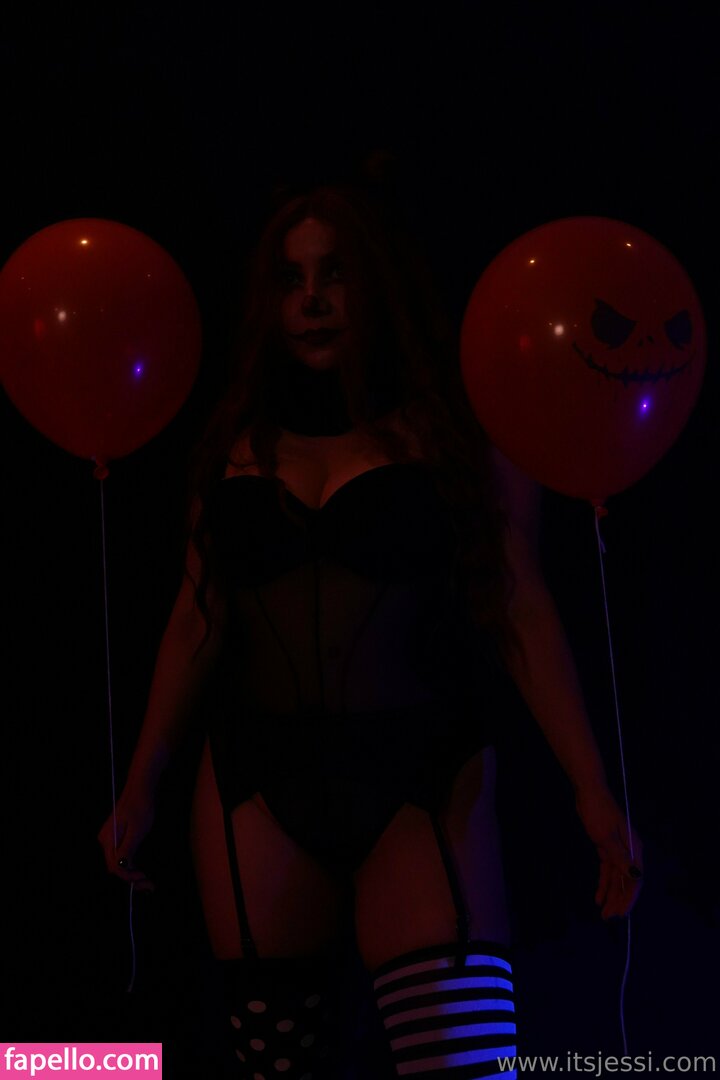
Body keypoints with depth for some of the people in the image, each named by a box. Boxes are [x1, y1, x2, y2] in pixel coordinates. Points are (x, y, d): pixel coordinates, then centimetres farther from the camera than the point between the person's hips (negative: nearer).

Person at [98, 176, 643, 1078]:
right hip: (257, 783, 3)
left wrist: (591, 789, -8)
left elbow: (522, 608, -1)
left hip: (423, 783, -3)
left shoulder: (457, 430, 4)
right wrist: (141, 785, 15)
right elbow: (198, 618, 16)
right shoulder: (240, 444, 13)